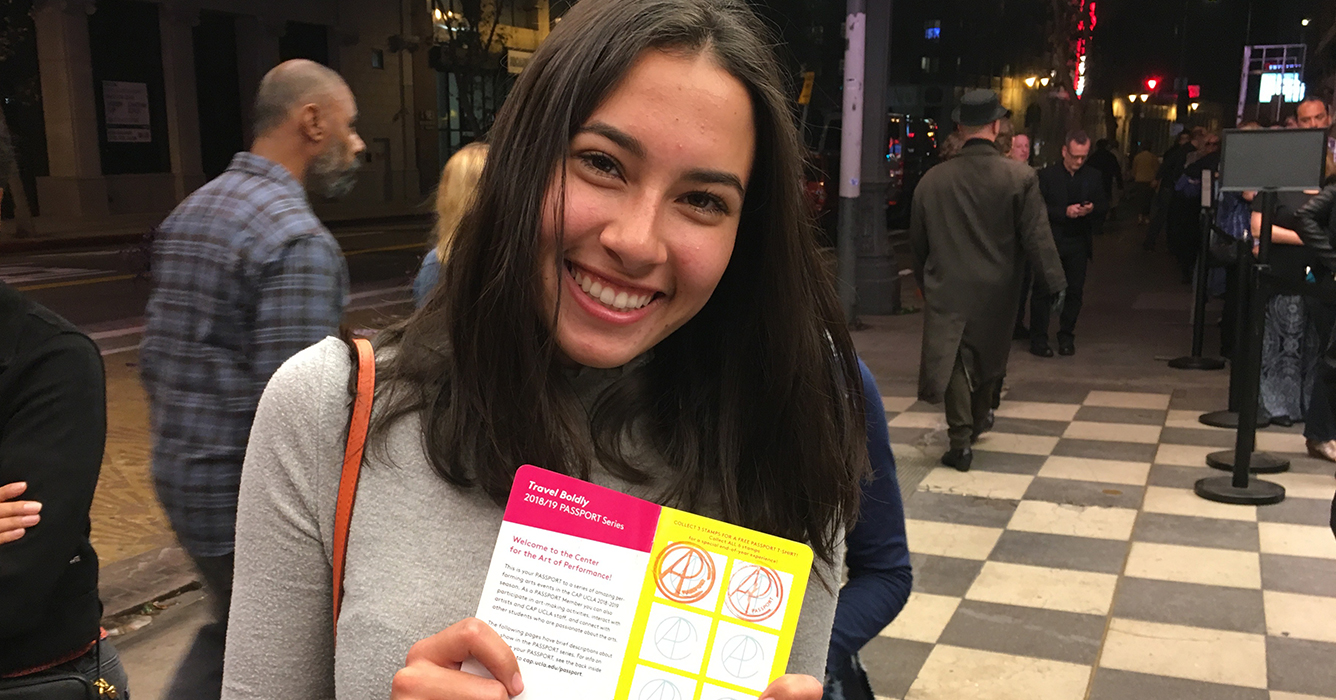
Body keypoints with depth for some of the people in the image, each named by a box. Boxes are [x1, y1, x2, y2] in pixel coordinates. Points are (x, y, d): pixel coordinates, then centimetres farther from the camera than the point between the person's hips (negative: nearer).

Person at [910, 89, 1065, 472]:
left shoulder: (933, 179, -4)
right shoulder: (1021, 177, -11)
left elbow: (918, 240, 7)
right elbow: (1036, 237, -12)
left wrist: (924, 281, 21)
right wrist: (1055, 283, -5)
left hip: (947, 287, 0)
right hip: (996, 288, 1)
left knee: (954, 359, 5)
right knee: (989, 353, 21)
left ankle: (960, 439, -1)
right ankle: (979, 420, 39)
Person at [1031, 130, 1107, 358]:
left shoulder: (1093, 177, 9)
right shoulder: (1047, 175, -2)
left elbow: (1104, 207, 11)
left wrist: (1092, 209, -11)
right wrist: (1064, 212, -19)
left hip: (1079, 243, 3)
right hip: (1051, 241, -3)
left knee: (1074, 292, 6)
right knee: (1044, 291, -1)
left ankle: (1066, 337, 18)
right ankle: (1038, 339, 5)